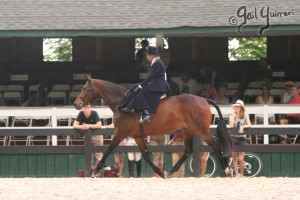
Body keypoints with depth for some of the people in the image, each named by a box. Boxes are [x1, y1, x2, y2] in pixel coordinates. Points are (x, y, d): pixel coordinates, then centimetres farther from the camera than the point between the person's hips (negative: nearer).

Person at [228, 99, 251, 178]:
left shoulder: (245, 116, 3)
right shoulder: (232, 116, 6)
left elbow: (249, 125, -7)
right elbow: (231, 126, -8)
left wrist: (243, 126, -24)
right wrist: (233, 116, -9)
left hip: (241, 138, -2)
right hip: (233, 138, 2)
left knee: (241, 159, -9)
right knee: (234, 158, 2)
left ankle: (241, 174, 8)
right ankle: (237, 174, 8)